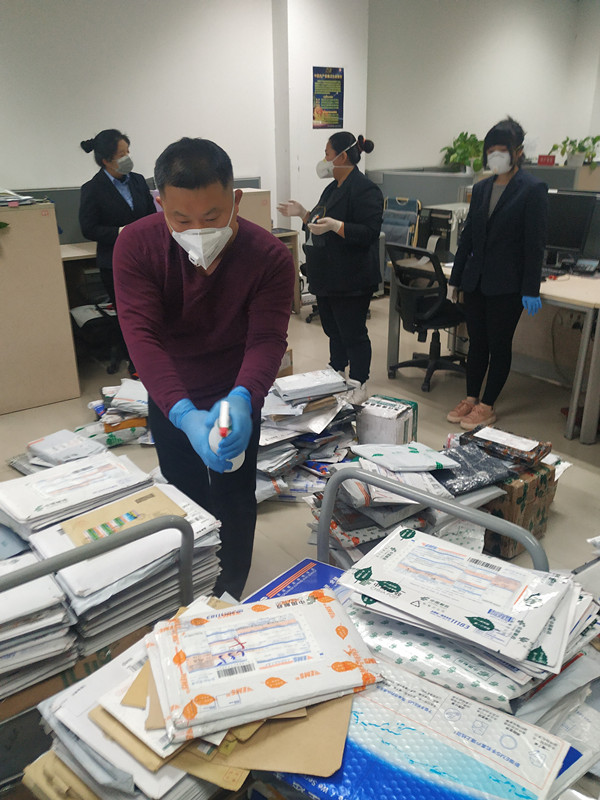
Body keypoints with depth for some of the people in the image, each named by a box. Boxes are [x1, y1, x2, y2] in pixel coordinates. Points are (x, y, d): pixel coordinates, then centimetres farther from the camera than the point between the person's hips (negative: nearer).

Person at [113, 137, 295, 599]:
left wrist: (241, 400, -50)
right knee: (185, 496, 18)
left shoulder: (270, 257, -25)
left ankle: (230, 595, 36)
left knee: (235, 499, 10)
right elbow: (142, 335, -30)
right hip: (170, 399, 2)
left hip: (237, 395, -1)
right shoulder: (136, 245, -23)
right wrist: (184, 415, -45)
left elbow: (267, 339, -28)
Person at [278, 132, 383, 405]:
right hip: (327, 277, 10)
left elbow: (368, 233, -22)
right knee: (333, 331, 17)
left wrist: (335, 226, -32)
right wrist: (303, 214, 14)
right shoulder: (333, 188, 16)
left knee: (352, 333, -1)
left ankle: (358, 386, 12)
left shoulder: (364, 190, -14)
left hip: (351, 281, -10)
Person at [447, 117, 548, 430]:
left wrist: (531, 290, -14)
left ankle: (487, 407, 14)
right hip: (476, 281, 6)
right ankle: (471, 399, 24)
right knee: (476, 342, 12)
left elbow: (535, 244, -10)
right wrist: (456, 277, 13)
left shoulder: (532, 190, -7)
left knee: (499, 344, 4)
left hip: (506, 286, -6)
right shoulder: (481, 188, 11)